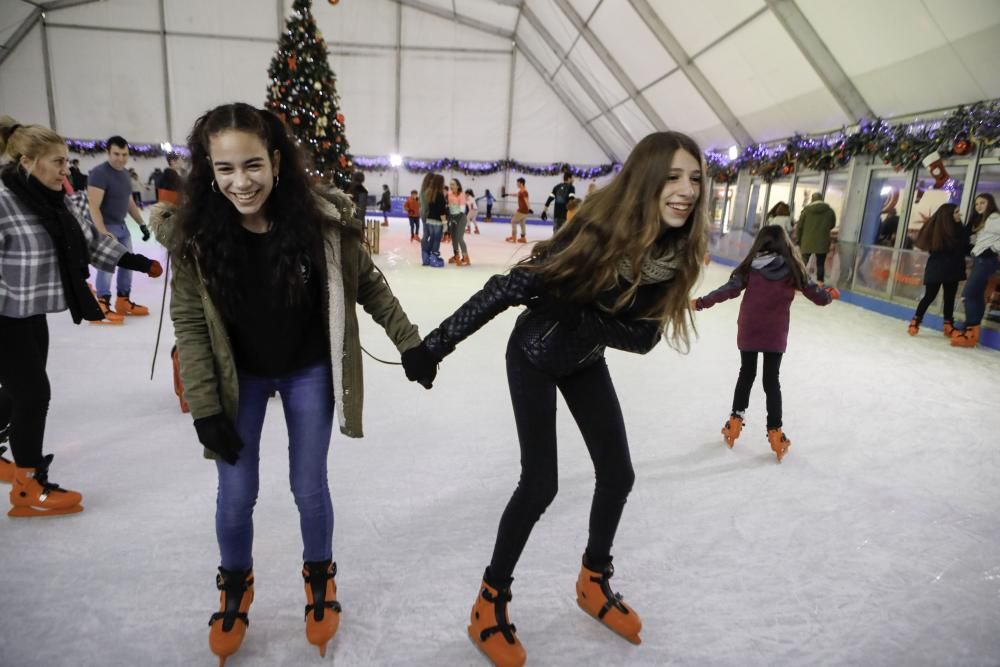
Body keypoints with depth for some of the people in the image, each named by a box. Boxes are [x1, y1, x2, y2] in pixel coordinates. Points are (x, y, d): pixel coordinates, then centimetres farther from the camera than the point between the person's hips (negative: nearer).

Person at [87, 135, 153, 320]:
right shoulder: (98, 173, -18)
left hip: (121, 226, 9)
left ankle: (124, 301, 26)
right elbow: (93, 208, -24)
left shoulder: (124, 173, 9)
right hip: (105, 227, -9)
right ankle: (103, 305, -1)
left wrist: (141, 224, 17)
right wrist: (103, 233, -32)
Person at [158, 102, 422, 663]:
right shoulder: (195, 234, -18)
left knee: (310, 488, 11)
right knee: (236, 495, 12)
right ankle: (236, 587, 42)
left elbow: (370, 285, -7)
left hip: (308, 372, -1)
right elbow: (190, 323, -11)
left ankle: (320, 578, 40)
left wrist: (411, 342, -4)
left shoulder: (321, 221, -21)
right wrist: (206, 407, -12)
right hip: (240, 377, 1)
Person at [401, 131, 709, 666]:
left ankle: (593, 581, 34)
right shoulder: (598, 233, -33)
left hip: (584, 361, 6)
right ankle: (490, 601, 15)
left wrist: (580, 316, -31)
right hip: (534, 357, -6)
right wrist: (433, 347, -31)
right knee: (541, 484, -8)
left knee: (617, 475, 9)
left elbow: (644, 335, -15)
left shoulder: (677, 253, -16)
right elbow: (506, 289, -32)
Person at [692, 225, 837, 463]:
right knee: (772, 381, 9)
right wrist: (830, 295, 23)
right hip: (775, 336, 0)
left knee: (746, 375, 17)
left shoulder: (751, 267, -6)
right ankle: (775, 434, 14)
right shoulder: (793, 269, -4)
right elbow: (817, 296, 1)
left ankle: (735, 422, 24)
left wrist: (700, 303, -5)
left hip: (748, 333, 0)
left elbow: (729, 290, -13)